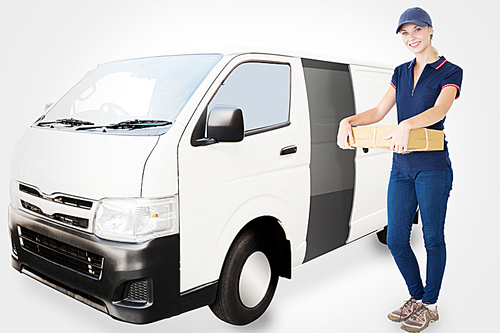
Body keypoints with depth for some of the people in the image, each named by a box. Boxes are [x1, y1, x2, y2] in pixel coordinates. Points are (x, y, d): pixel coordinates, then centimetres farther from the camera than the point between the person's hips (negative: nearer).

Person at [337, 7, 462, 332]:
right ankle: (417, 297, 29)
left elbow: (439, 110, -19)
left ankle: (430, 305, 23)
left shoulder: (450, 72, 0)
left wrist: (406, 125, -37)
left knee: (433, 238, 5)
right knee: (396, 240, 7)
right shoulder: (401, 72, 17)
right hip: (401, 167, 6)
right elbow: (379, 111, 13)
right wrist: (348, 121, -5)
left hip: (433, 167, -5)